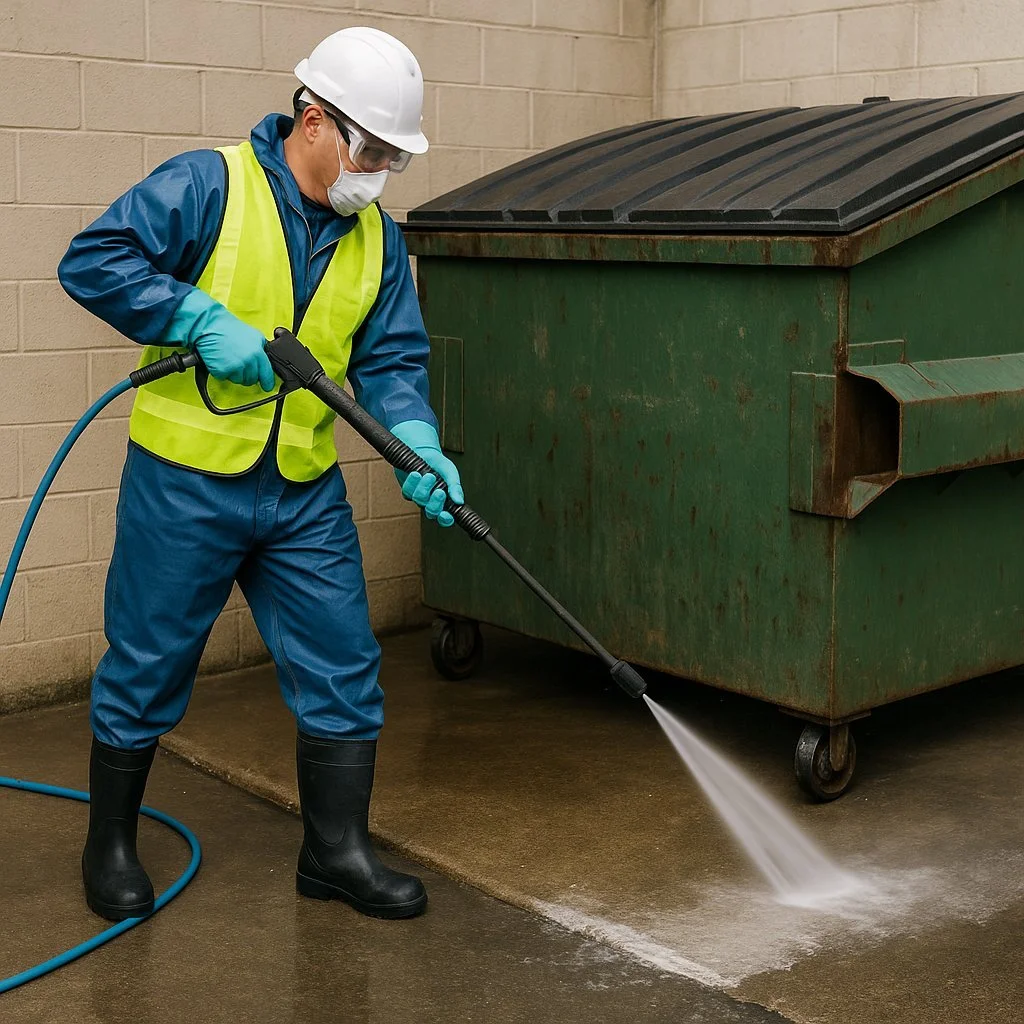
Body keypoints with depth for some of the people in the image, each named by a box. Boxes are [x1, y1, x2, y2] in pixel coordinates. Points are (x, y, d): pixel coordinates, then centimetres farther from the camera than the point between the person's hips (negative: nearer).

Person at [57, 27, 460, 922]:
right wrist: (203, 320, -24)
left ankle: (337, 853, 21)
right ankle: (110, 847, 28)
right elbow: (93, 260, -16)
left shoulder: (376, 237, 8)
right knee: (146, 670, 7)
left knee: (345, 670, 6)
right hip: (185, 483, -5)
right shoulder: (208, 186, -10)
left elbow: (391, 360, 4)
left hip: (305, 493, 5)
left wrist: (416, 441, -15)